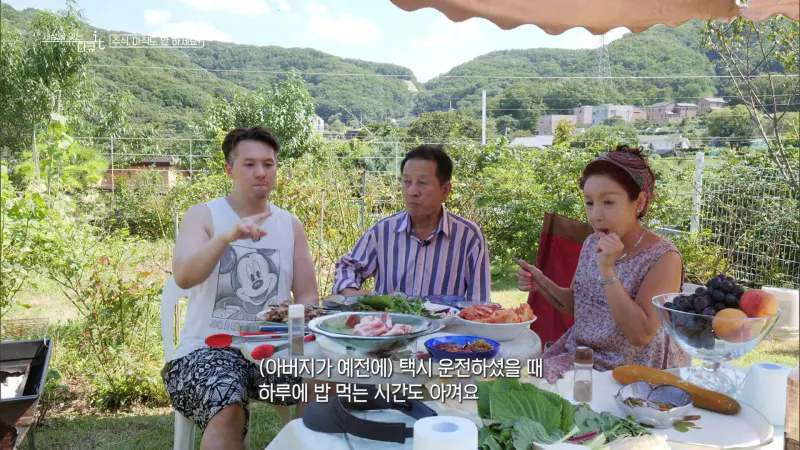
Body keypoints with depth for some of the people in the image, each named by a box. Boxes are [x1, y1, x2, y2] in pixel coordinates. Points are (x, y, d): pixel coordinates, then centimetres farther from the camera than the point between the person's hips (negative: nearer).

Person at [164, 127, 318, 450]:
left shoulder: (291, 224, 10)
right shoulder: (203, 215, 0)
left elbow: (308, 296, 11)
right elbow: (183, 277, -19)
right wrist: (227, 237, -34)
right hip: (207, 348, -3)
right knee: (228, 412, -32)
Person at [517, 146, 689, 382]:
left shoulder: (663, 258, -16)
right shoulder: (592, 244, 2)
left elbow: (641, 336, -23)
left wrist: (607, 271, -27)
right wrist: (543, 284, -4)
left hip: (634, 370, -5)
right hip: (580, 354, 6)